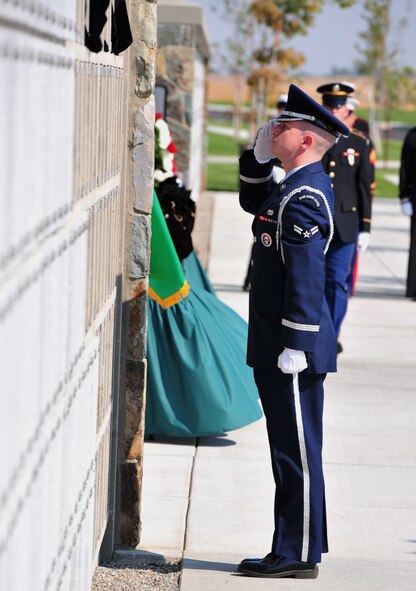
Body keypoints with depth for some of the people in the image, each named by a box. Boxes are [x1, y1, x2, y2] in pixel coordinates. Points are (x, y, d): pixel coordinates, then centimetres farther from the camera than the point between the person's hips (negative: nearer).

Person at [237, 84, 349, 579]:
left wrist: (294, 347, -24)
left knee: (297, 451, -2)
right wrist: (258, 154, 15)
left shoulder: (304, 196, -18)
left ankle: (299, 555, 5)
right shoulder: (293, 186, 12)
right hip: (273, 348, 10)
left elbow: (306, 275, -23)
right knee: (289, 451, 14)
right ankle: (291, 551, 21)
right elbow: (252, 201, 32)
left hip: (292, 350, -10)